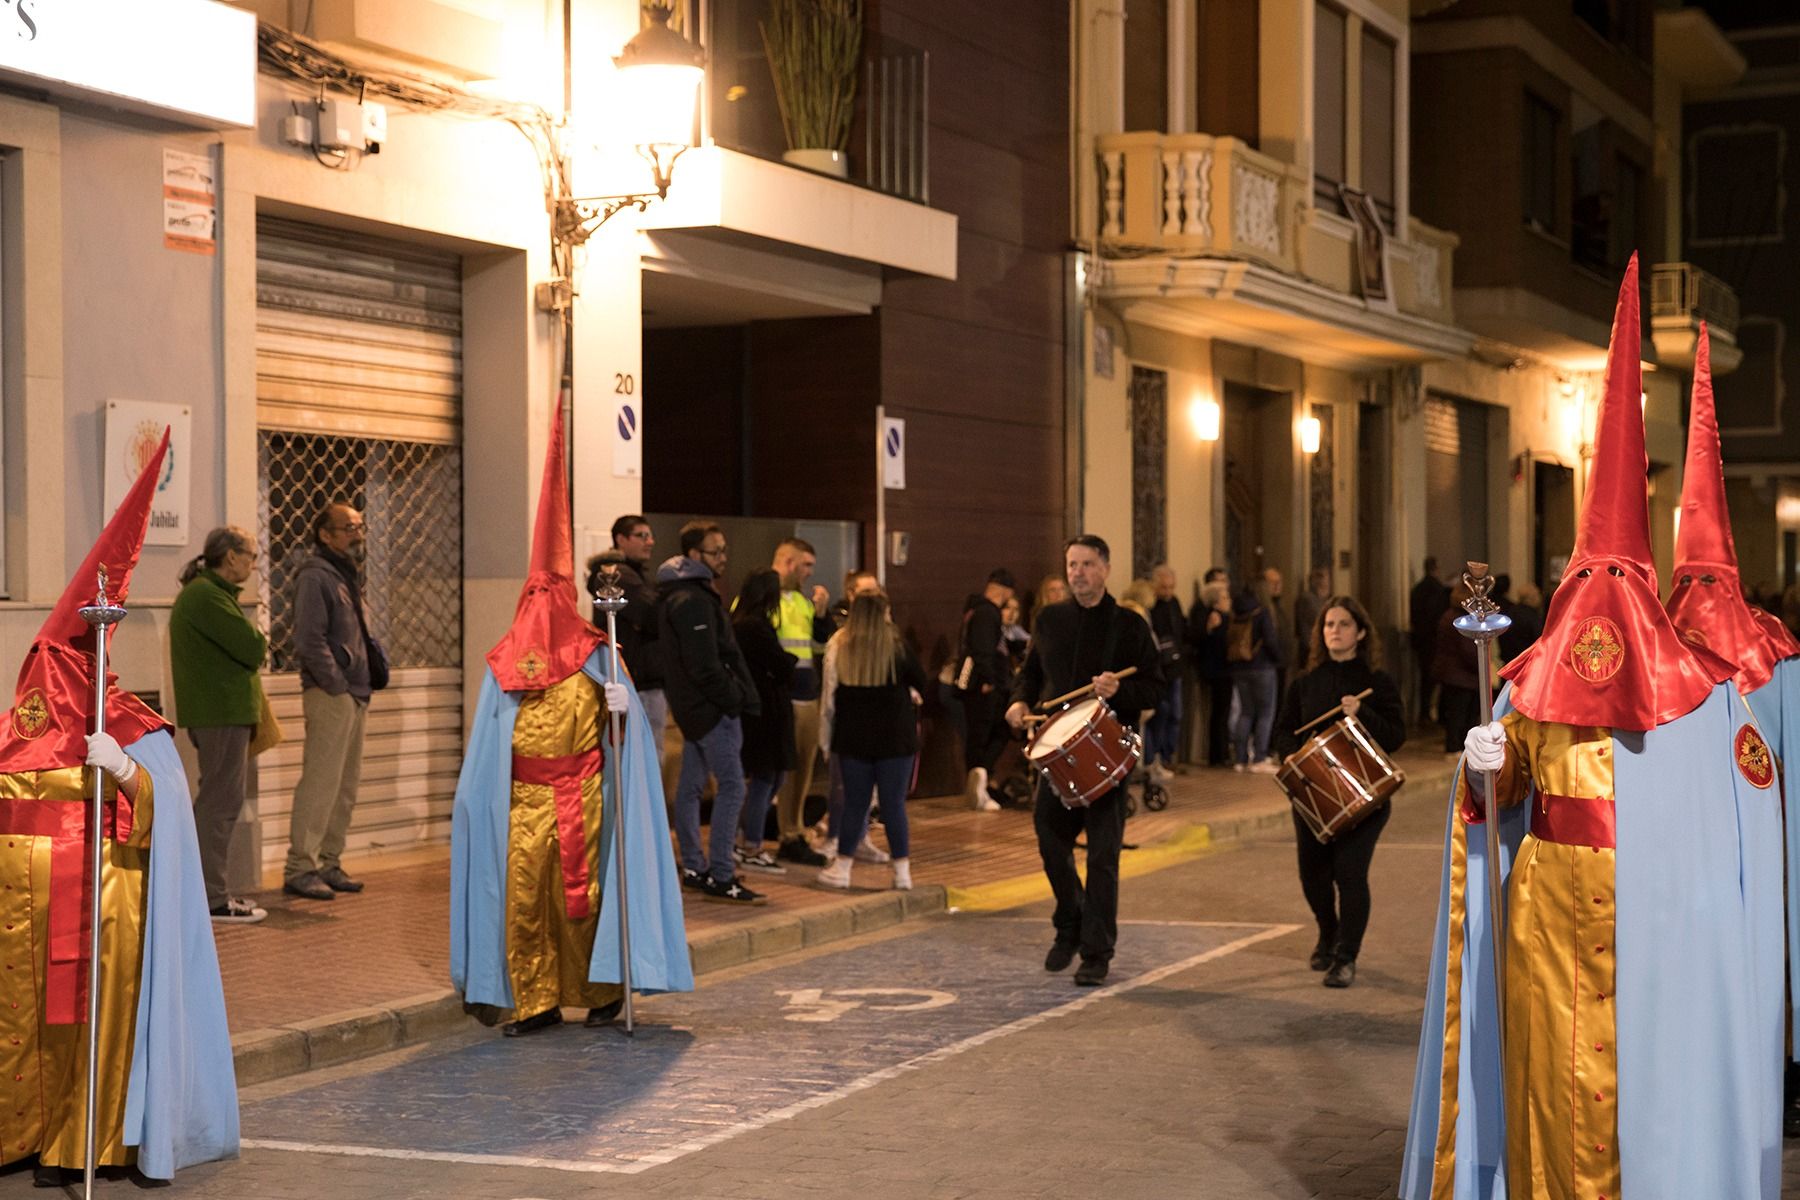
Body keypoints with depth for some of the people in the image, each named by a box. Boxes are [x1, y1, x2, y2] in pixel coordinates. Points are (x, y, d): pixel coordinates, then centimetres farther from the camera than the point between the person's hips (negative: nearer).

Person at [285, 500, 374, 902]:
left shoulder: (346, 576, 19)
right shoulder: (315, 577, -10)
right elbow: (310, 640, -18)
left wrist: (363, 689, 14)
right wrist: (337, 686, -16)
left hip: (354, 697, 10)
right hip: (329, 696, -10)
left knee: (346, 786, 12)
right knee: (320, 784, -10)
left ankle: (329, 864, 19)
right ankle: (299, 869, -7)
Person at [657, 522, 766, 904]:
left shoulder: (677, 595, 15)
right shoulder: (693, 600, -17)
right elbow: (705, 665, -22)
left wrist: (740, 694, 16)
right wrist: (734, 699, -14)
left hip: (692, 704, 11)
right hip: (711, 705, -11)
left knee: (691, 785, 14)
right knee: (731, 785, -11)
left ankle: (694, 867, 21)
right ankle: (720, 878, -13)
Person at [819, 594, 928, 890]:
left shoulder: (838, 646, -3)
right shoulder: (896, 646, -7)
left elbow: (829, 696, -1)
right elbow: (919, 683, 3)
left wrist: (827, 738, 7)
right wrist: (910, 698, 25)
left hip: (853, 736, 1)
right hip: (895, 736, -1)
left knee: (855, 802, 10)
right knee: (894, 804, 4)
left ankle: (842, 868, 14)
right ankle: (902, 871, 6)